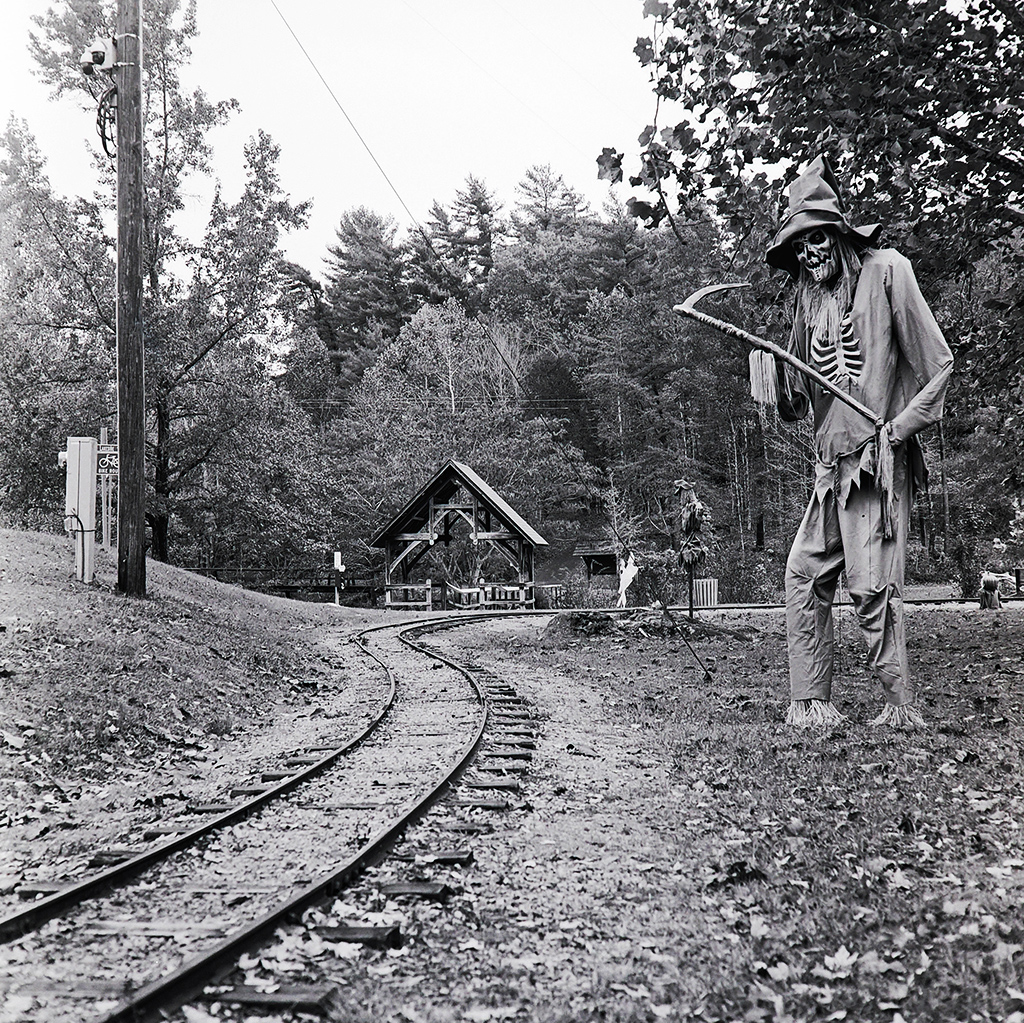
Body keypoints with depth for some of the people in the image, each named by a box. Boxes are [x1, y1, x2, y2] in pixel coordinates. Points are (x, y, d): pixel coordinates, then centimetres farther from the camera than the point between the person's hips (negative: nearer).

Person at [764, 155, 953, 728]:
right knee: (805, 575, 4)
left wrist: (899, 430, -11)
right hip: (832, 465, 7)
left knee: (872, 585, -8)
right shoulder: (810, 296, 14)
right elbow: (797, 401, 14)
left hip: (878, 462, -7)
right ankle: (811, 704, 11)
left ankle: (903, 707, 2)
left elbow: (939, 365, -4)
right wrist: (771, 366, -5)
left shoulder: (887, 271, -4)